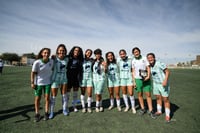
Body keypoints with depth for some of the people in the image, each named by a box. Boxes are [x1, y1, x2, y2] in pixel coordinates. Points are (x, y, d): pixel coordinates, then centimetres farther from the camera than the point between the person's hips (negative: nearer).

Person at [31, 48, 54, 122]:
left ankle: (46, 113, 23)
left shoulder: (51, 61, -12)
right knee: (37, 99, 9)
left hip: (48, 82, 2)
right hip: (38, 83, -1)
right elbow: (33, 73, -10)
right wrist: (32, 83, -9)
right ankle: (37, 114, 26)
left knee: (47, 98, 7)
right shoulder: (37, 62, -20)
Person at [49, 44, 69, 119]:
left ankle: (64, 110, 31)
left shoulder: (66, 59, -2)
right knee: (53, 96, 5)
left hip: (64, 79, 4)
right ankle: (51, 112, 23)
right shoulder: (54, 59, -13)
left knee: (64, 95, 13)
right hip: (55, 79, -3)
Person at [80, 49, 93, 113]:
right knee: (83, 93, 9)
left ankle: (89, 107, 21)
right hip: (83, 77, -1)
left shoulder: (92, 60, 6)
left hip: (90, 77, 1)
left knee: (89, 93, 0)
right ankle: (83, 107, 24)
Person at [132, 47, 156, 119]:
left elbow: (148, 68, -2)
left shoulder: (144, 58, 0)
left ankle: (150, 110, 11)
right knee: (140, 94, 9)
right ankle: (143, 108, 25)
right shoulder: (133, 61, 5)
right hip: (138, 79, 2)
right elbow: (133, 71, 7)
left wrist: (148, 76, -18)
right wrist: (134, 81, 2)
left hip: (146, 79, -2)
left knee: (148, 94, 0)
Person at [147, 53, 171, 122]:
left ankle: (167, 115, 16)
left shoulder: (160, 64, -18)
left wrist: (165, 81, -28)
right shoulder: (150, 66, 2)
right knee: (158, 98, 17)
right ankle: (159, 111, 33)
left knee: (165, 99, 2)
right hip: (155, 84, 6)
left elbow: (167, 71, -18)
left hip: (163, 84, -6)